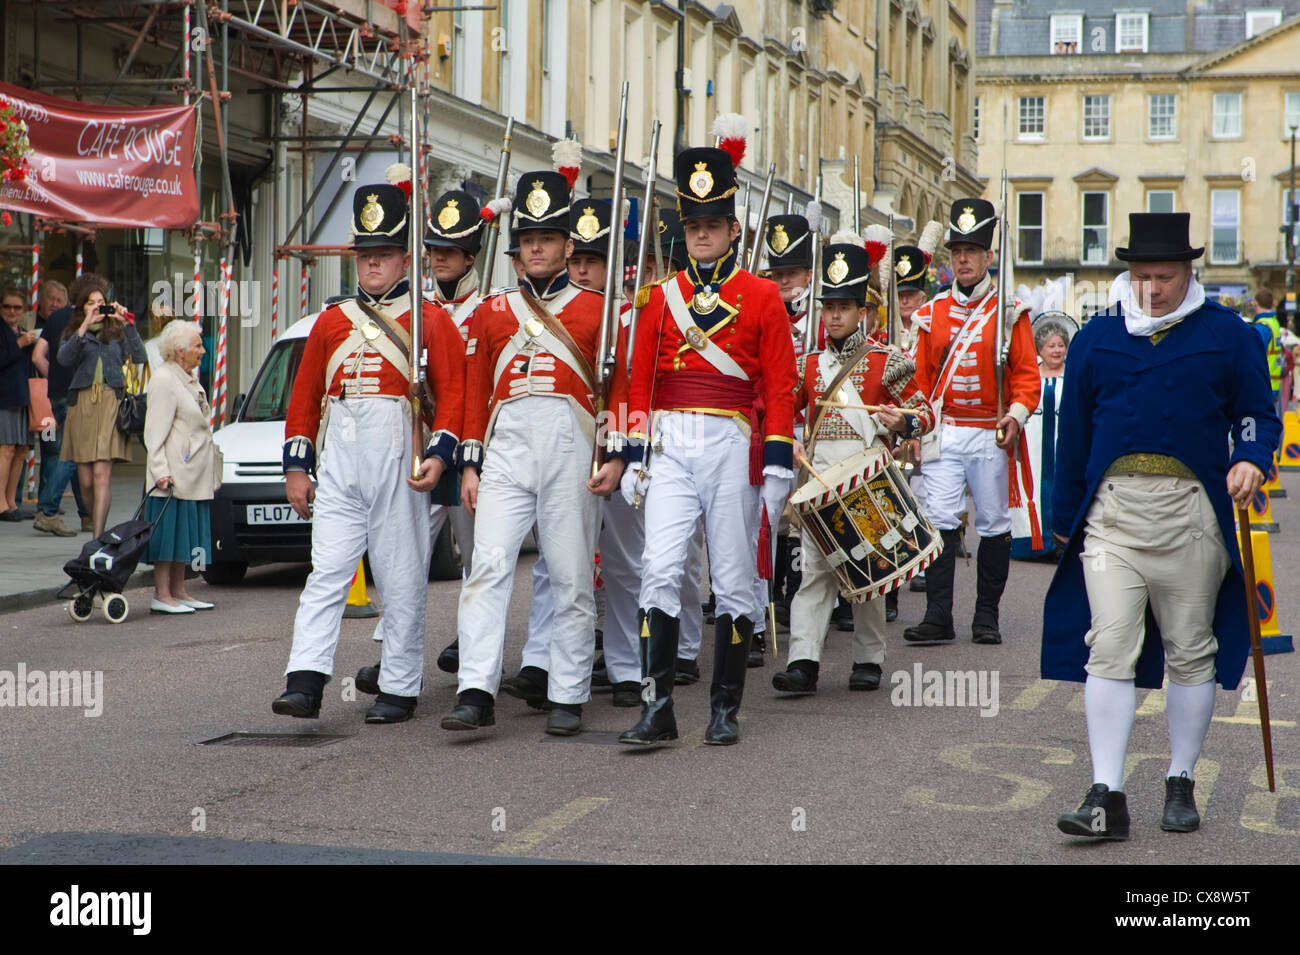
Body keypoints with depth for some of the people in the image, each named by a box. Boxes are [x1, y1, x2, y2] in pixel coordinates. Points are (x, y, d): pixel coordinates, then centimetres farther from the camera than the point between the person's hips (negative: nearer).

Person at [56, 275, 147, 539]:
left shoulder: (117, 332, 15)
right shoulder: (72, 333, 14)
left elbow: (140, 358, -1)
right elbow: (64, 358, -8)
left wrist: (127, 323, -5)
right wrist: (85, 326, -14)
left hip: (112, 403, -1)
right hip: (81, 405, 1)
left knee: (102, 473, -13)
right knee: (85, 480, 1)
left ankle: (97, 537, -16)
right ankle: (96, 524, 22)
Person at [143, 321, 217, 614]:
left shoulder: (189, 378, 18)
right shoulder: (163, 379, -12)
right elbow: (155, 432, -17)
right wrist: (161, 471, -23)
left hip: (193, 474, 10)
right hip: (173, 474, -10)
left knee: (186, 532, 11)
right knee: (169, 532, -7)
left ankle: (178, 592, 16)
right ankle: (162, 596, -5)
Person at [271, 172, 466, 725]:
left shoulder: (431, 320, 5)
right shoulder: (332, 321, 16)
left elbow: (453, 391, -2)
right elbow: (304, 397, 16)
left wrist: (440, 454, -14)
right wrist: (297, 466, 10)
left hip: (400, 457, -3)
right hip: (337, 459, 3)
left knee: (402, 579, 2)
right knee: (327, 569, -5)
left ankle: (398, 691, 9)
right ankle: (305, 682, -11)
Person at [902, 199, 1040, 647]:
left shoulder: (1010, 312, 1)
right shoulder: (933, 312, 9)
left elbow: (1027, 374, -2)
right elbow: (921, 375, 11)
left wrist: (1016, 415, -17)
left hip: (992, 436, -1)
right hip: (945, 434, 2)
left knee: (994, 524, 5)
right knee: (940, 521, -7)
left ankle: (987, 617, 13)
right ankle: (938, 617, -6)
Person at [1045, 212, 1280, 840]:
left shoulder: (1226, 334, 6)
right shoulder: (1096, 339, 10)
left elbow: (1258, 412, 9)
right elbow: (1074, 433, 15)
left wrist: (1252, 459, -13)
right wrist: (1064, 519, 17)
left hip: (1192, 512, 0)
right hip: (1112, 510, 1)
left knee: (1191, 653, 8)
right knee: (1108, 649, -9)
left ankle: (1180, 786, 21)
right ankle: (1106, 797, -9)